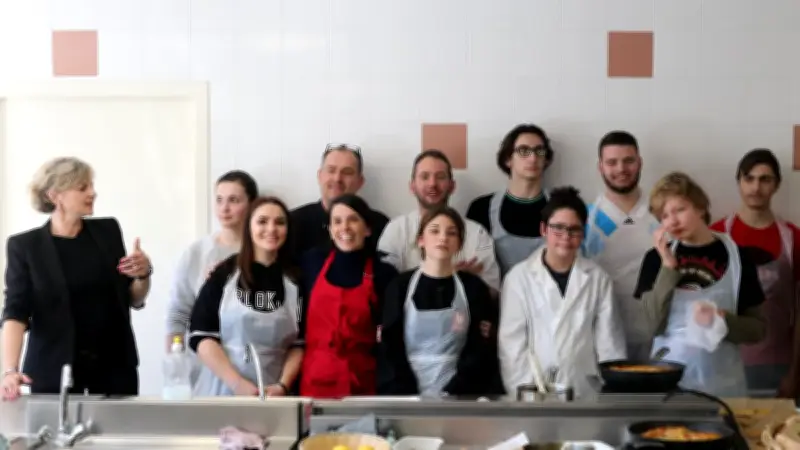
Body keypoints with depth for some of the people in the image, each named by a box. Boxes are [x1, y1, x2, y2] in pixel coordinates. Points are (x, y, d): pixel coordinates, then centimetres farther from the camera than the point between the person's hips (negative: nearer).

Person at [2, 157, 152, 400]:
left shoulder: (108, 230, 6)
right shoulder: (25, 246, -3)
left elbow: (133, 299, 13)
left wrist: (143, 274, -8)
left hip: (114, 366, 3)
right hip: (54, 370, -2)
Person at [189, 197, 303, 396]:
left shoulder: (295, 280, 4)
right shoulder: (225, 274, 0)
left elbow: (300, 344, 5)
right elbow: (201, 335, -4)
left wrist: (282, 386, -9)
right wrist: (237, 383, -12)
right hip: (224, 390, -1)